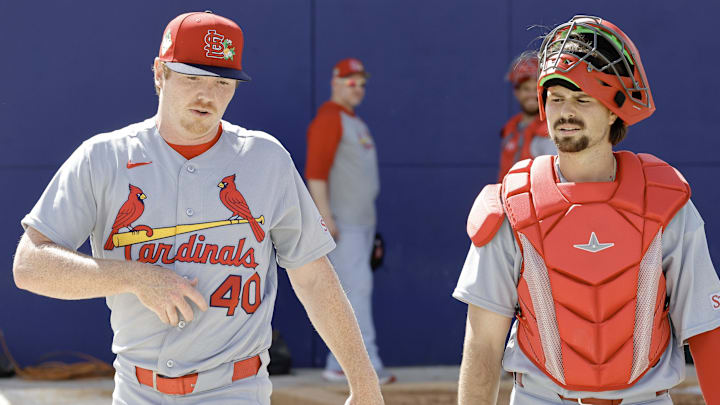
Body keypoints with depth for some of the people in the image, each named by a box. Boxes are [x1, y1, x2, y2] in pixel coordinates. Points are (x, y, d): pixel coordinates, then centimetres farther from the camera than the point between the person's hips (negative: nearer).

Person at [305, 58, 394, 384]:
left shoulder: (355, 122, 22)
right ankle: (367, 365, -19)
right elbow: (315, 171, -17)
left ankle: (338, 365, 11)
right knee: (357, 287, -15)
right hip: (340, 222, -10)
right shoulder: (328, 119, -9)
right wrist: (325, 216, -24)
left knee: (353, 292, 8)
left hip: (363, 220, 10)